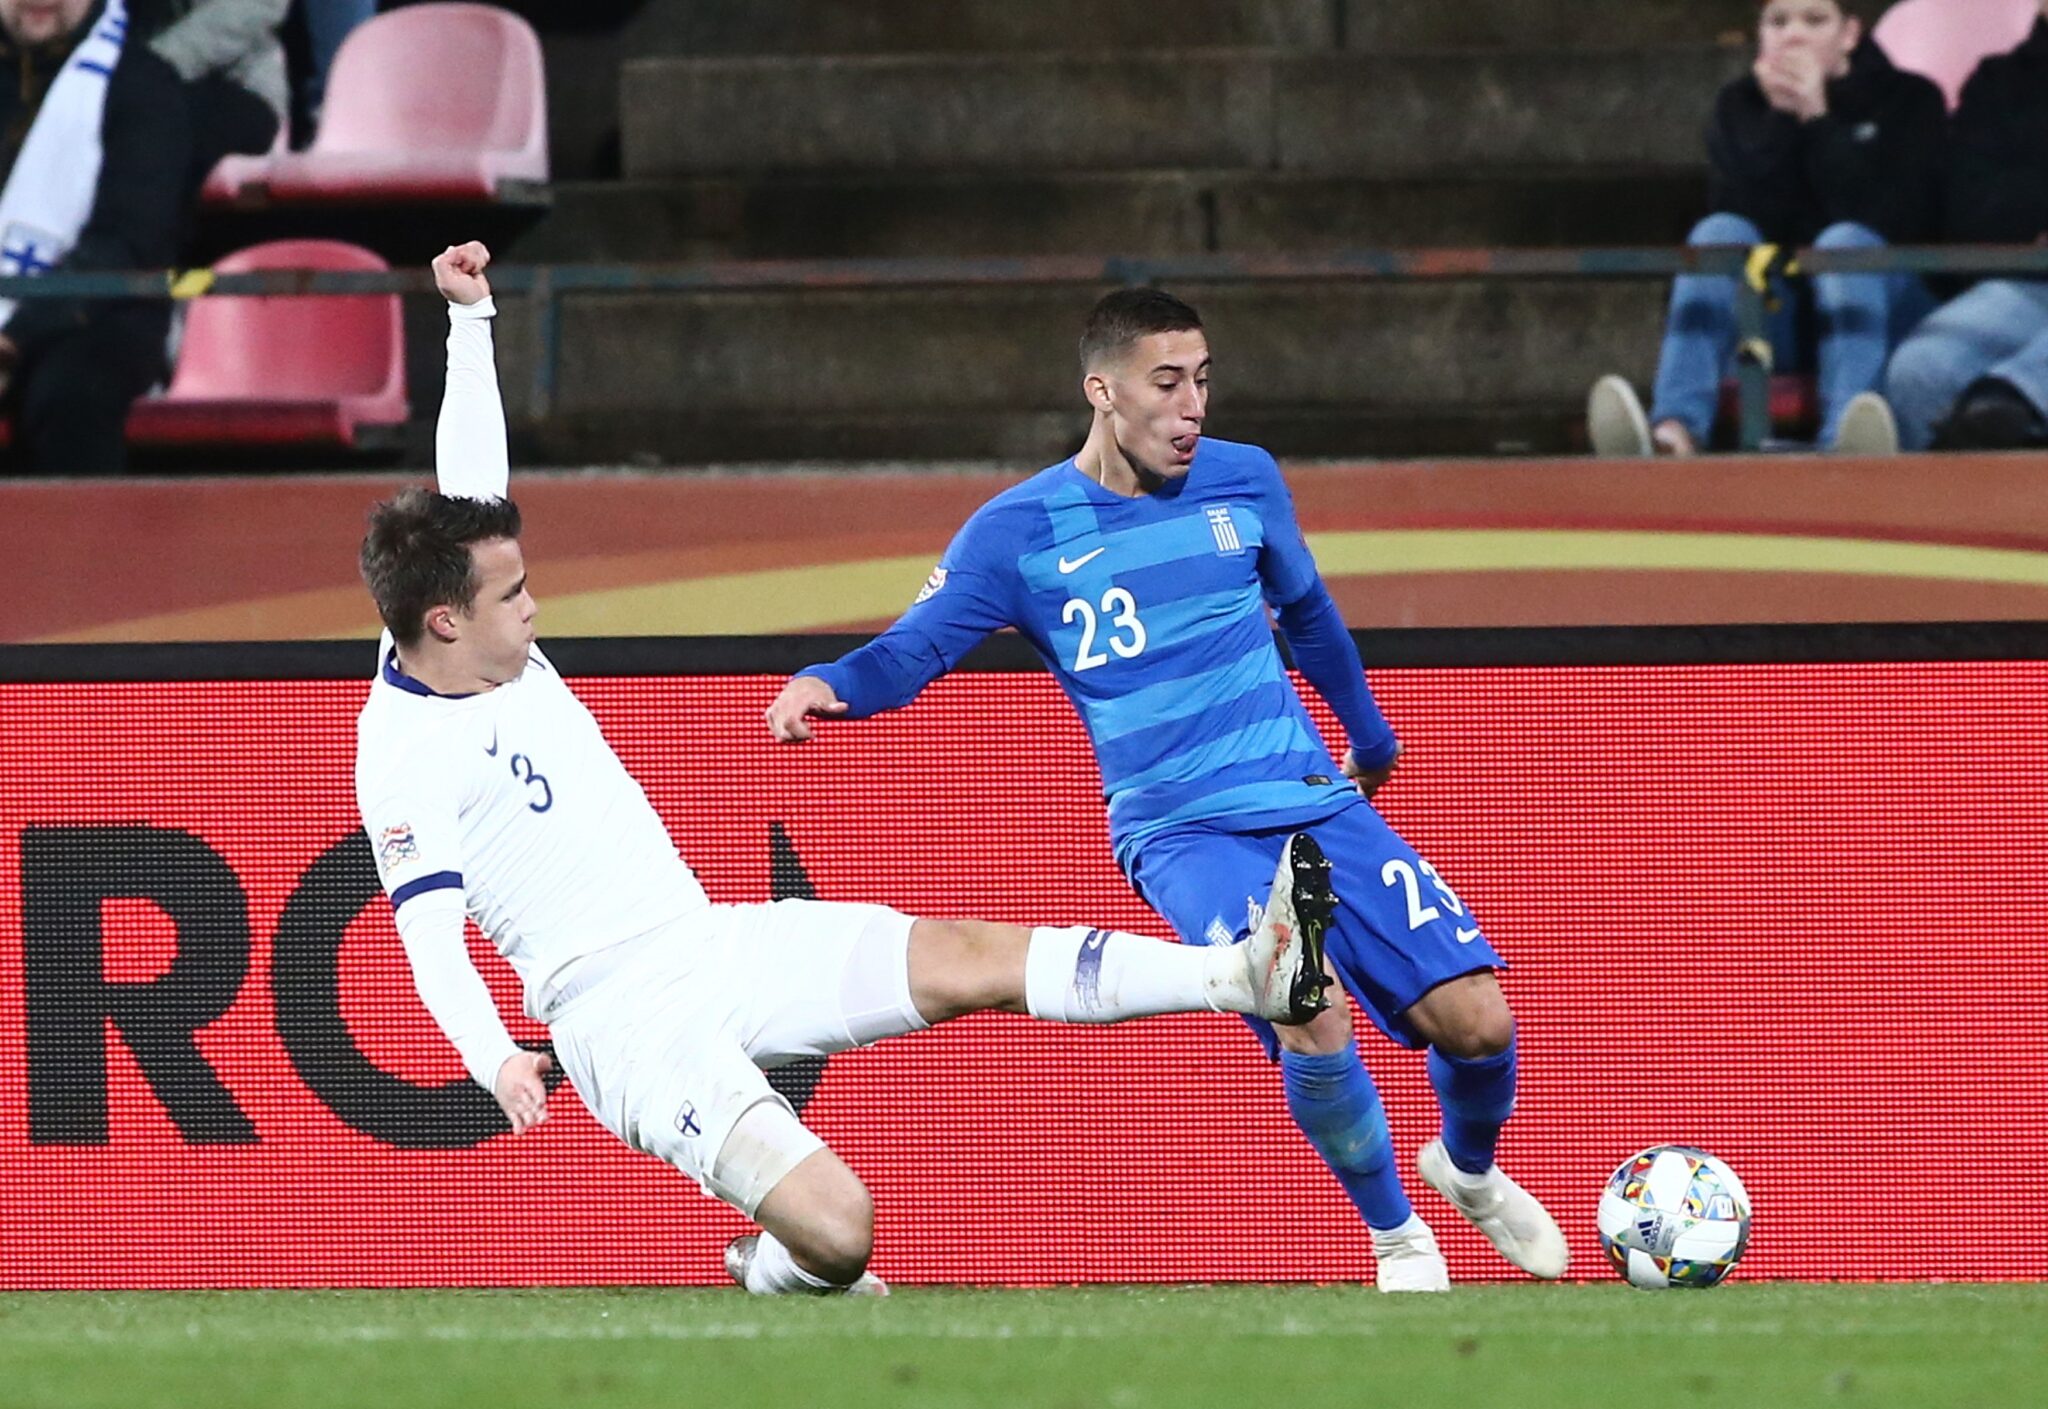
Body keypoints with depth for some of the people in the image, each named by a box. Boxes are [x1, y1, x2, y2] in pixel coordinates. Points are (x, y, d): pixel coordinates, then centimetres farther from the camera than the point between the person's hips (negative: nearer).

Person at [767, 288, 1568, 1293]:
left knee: (1476, 1021, -8)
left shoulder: (1244, 483, 5)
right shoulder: (1020, 533, -5)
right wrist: (826, 684, -30)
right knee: (1312, 1017, -29)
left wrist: (1369, 734, 36)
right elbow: (907, 654, -8)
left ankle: (1472, 1172, 28)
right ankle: (1397, 1235, -4)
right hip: (1180, 831, -4)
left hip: (1314, 798, 4)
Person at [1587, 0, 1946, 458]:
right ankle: (1675, 428, -48)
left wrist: (1820, 120, -15)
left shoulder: (1909, 100, 2)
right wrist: (1780, 120, -13)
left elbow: (1891, 220, -13)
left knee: (1844, 241, -32)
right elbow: (1746, 216, -5)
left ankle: (1844, 437, -59)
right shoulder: (1739, 106, 10)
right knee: (1719, 233, -24)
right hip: (1779, 324, 2)